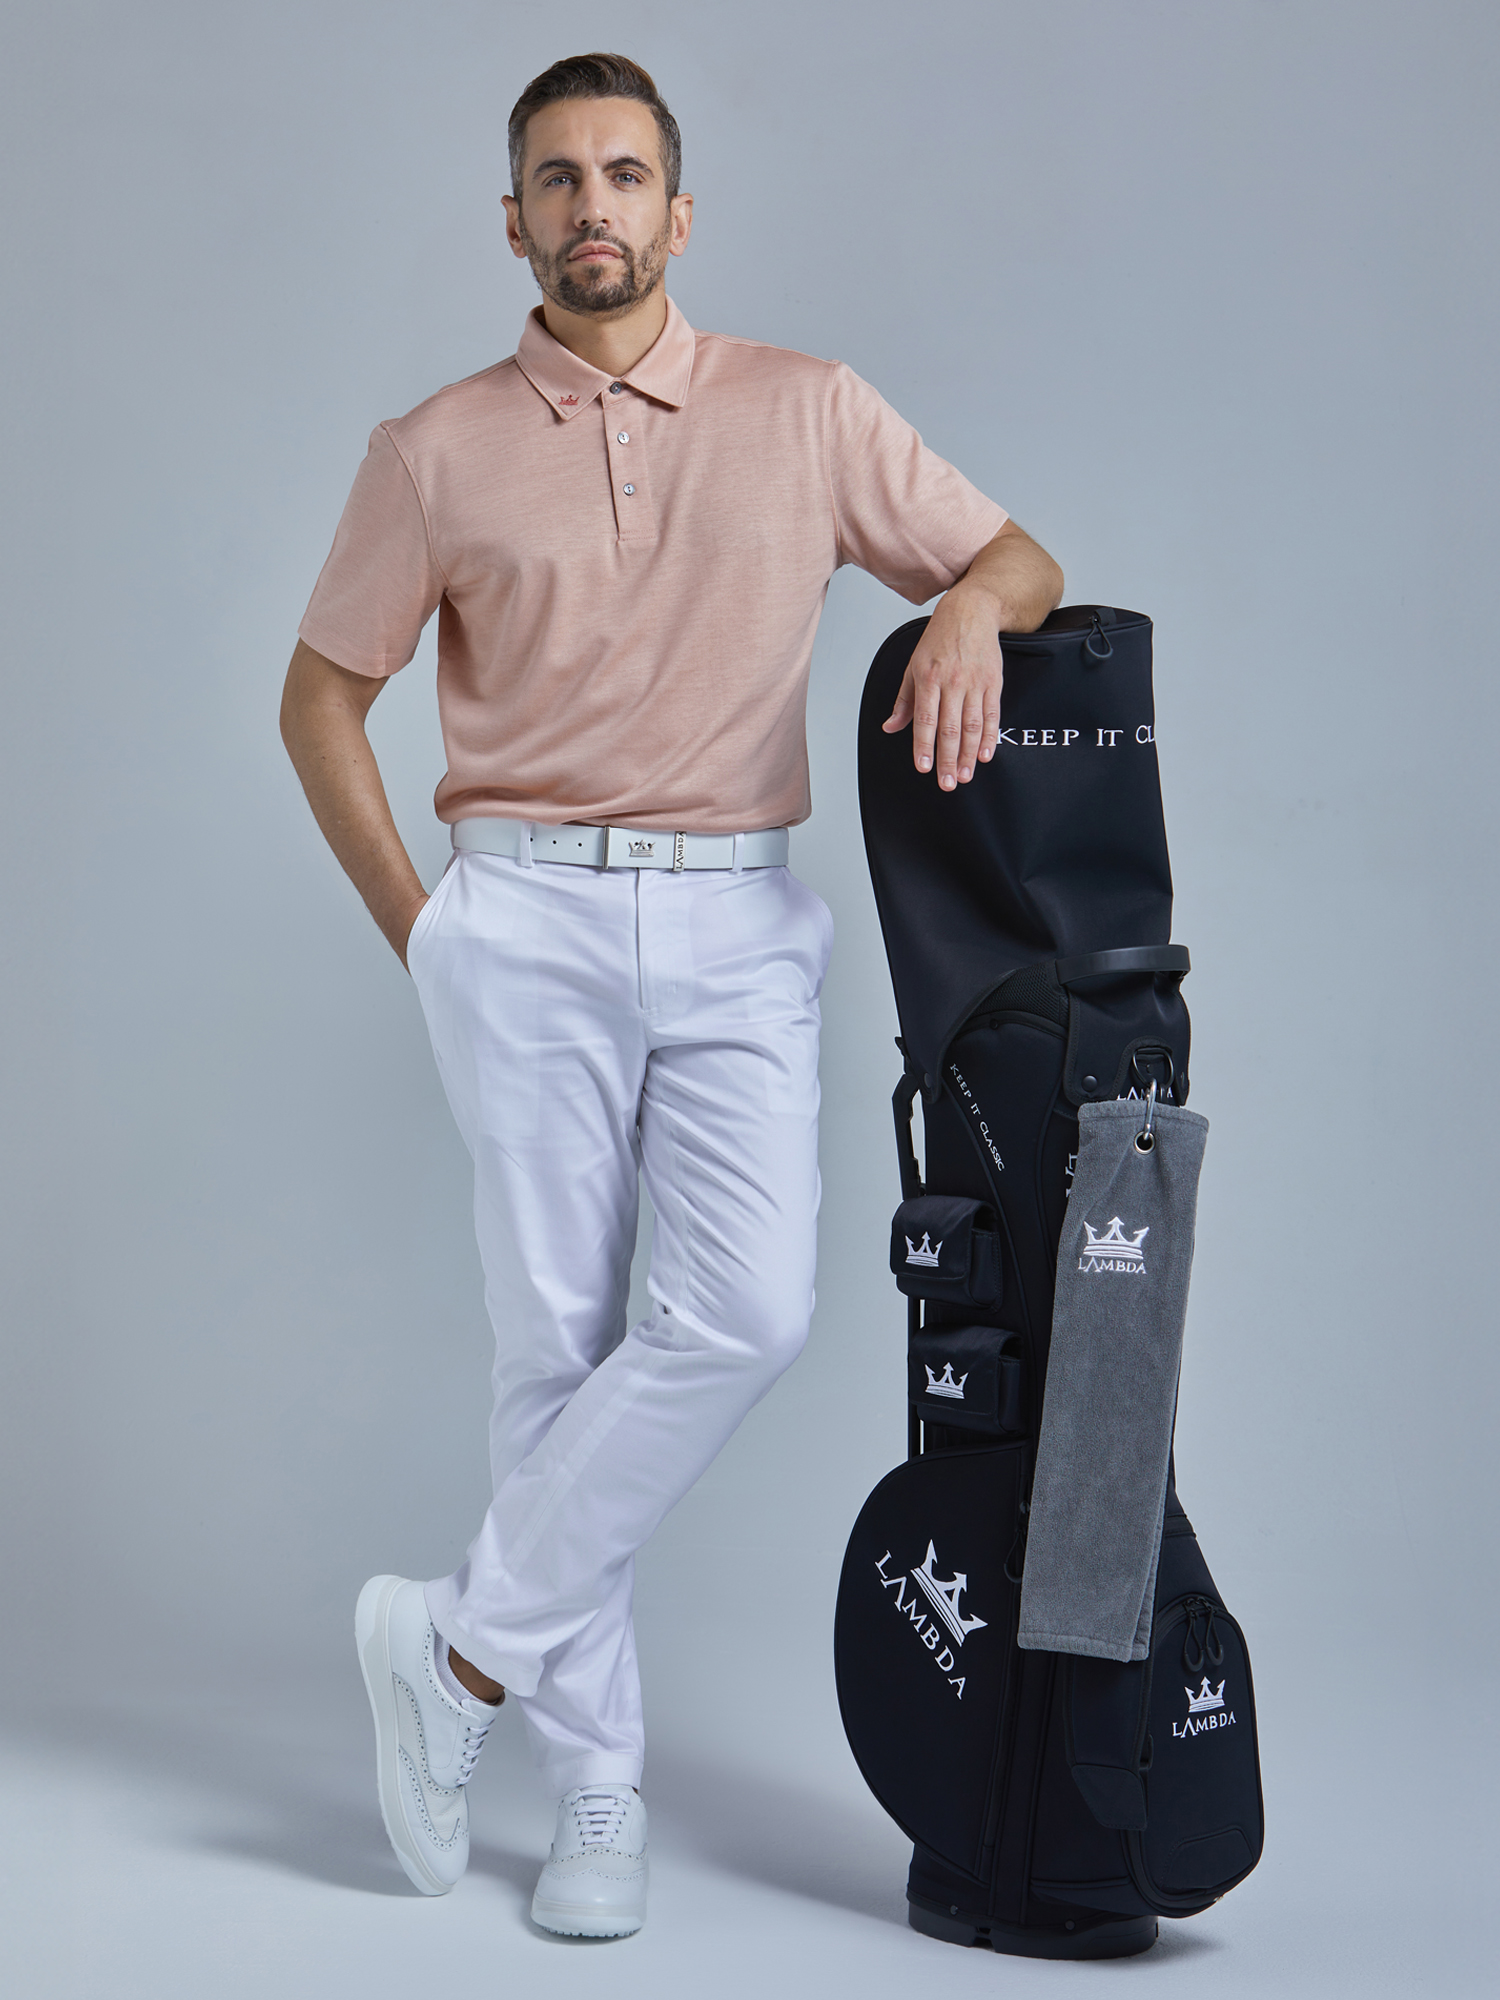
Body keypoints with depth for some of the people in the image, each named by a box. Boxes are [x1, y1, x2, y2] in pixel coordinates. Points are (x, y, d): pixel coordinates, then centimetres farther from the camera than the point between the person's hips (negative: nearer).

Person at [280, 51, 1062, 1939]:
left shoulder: (807, 413, 7)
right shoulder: (437, 452, 6)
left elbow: (1019, 559, 12)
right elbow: (322, 698, 12)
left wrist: (972, 606, -12)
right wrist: (411, 926, 4)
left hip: (738, 925, 1)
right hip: (526, 925, 0)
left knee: (746, 1309, -15)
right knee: (560, 1344, 0)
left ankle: (465, 1646, 1)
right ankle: (597, 1788, 12)